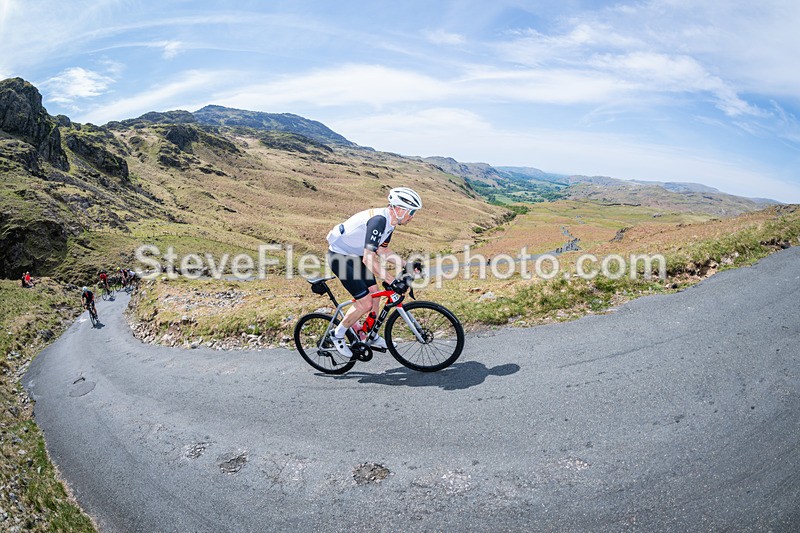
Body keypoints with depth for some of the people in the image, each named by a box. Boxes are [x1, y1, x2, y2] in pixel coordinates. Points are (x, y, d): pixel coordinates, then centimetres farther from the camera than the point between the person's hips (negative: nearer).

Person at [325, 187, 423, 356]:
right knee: (365, 303, -11)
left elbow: (382, 250, 12)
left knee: (374, 293, 9)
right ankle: (338, 335, 10)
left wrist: (406, 265, 4)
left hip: (354, 255, 9)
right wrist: (393, 281, -37)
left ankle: (372, 336, 28)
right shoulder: (378, 220, -30)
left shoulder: (390, 221, 0)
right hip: (339, 256, -9)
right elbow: (369, 259, -35)